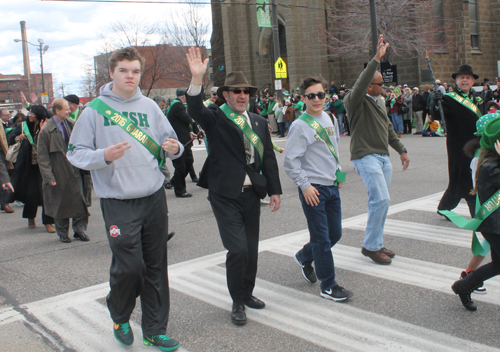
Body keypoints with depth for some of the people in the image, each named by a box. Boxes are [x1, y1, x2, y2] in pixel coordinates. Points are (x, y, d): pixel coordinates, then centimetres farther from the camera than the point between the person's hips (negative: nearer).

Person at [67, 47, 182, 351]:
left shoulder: (149, 106, 9)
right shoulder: (95, 109, -1)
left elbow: (169, 142, 12)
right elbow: (76, 153, -2)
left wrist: (174, 148, -11)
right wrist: (104, 155, -20)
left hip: (154, 197, 4)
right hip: (118, 203, -3)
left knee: (156, 266, 8)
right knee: (129, 266, -6)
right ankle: (120, 318, 25)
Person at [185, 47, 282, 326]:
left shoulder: (259, 122, 12)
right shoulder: (216, 118, -2)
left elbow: (269, 158, 13)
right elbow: (195, 110, -24)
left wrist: (274, 190, 9)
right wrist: (197, 78, -38)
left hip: (252, 193, 5)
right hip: (225, 195, -5)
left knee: (252, 250, 13)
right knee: (238, 249, -9)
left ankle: (247, 292, 35)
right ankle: (238, 302, 11)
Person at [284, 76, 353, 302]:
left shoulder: (331, 119, 10)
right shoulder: (300, 126, -12)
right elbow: (290, 161, -14)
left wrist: (338, 173, 16)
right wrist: (305, 185, -16)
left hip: (332, 186, 8)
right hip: (313, 189, -7)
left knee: (335, 233, 15)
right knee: (322, 238, -1)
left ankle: (304, 258, 39)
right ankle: (328, 286, 12)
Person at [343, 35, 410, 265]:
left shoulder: (380, 101, 17)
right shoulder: (355, 101, -9)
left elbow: (388, 128, 24)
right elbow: (360, 85, -31)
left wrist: (401, 150, 22)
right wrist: (377, 59, -34)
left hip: (383, 156, 9)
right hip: (365, 156, -9)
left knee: (380, 201, 10)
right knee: (381, 199, -16)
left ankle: (376, 244, 21)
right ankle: (370, 246, -3)